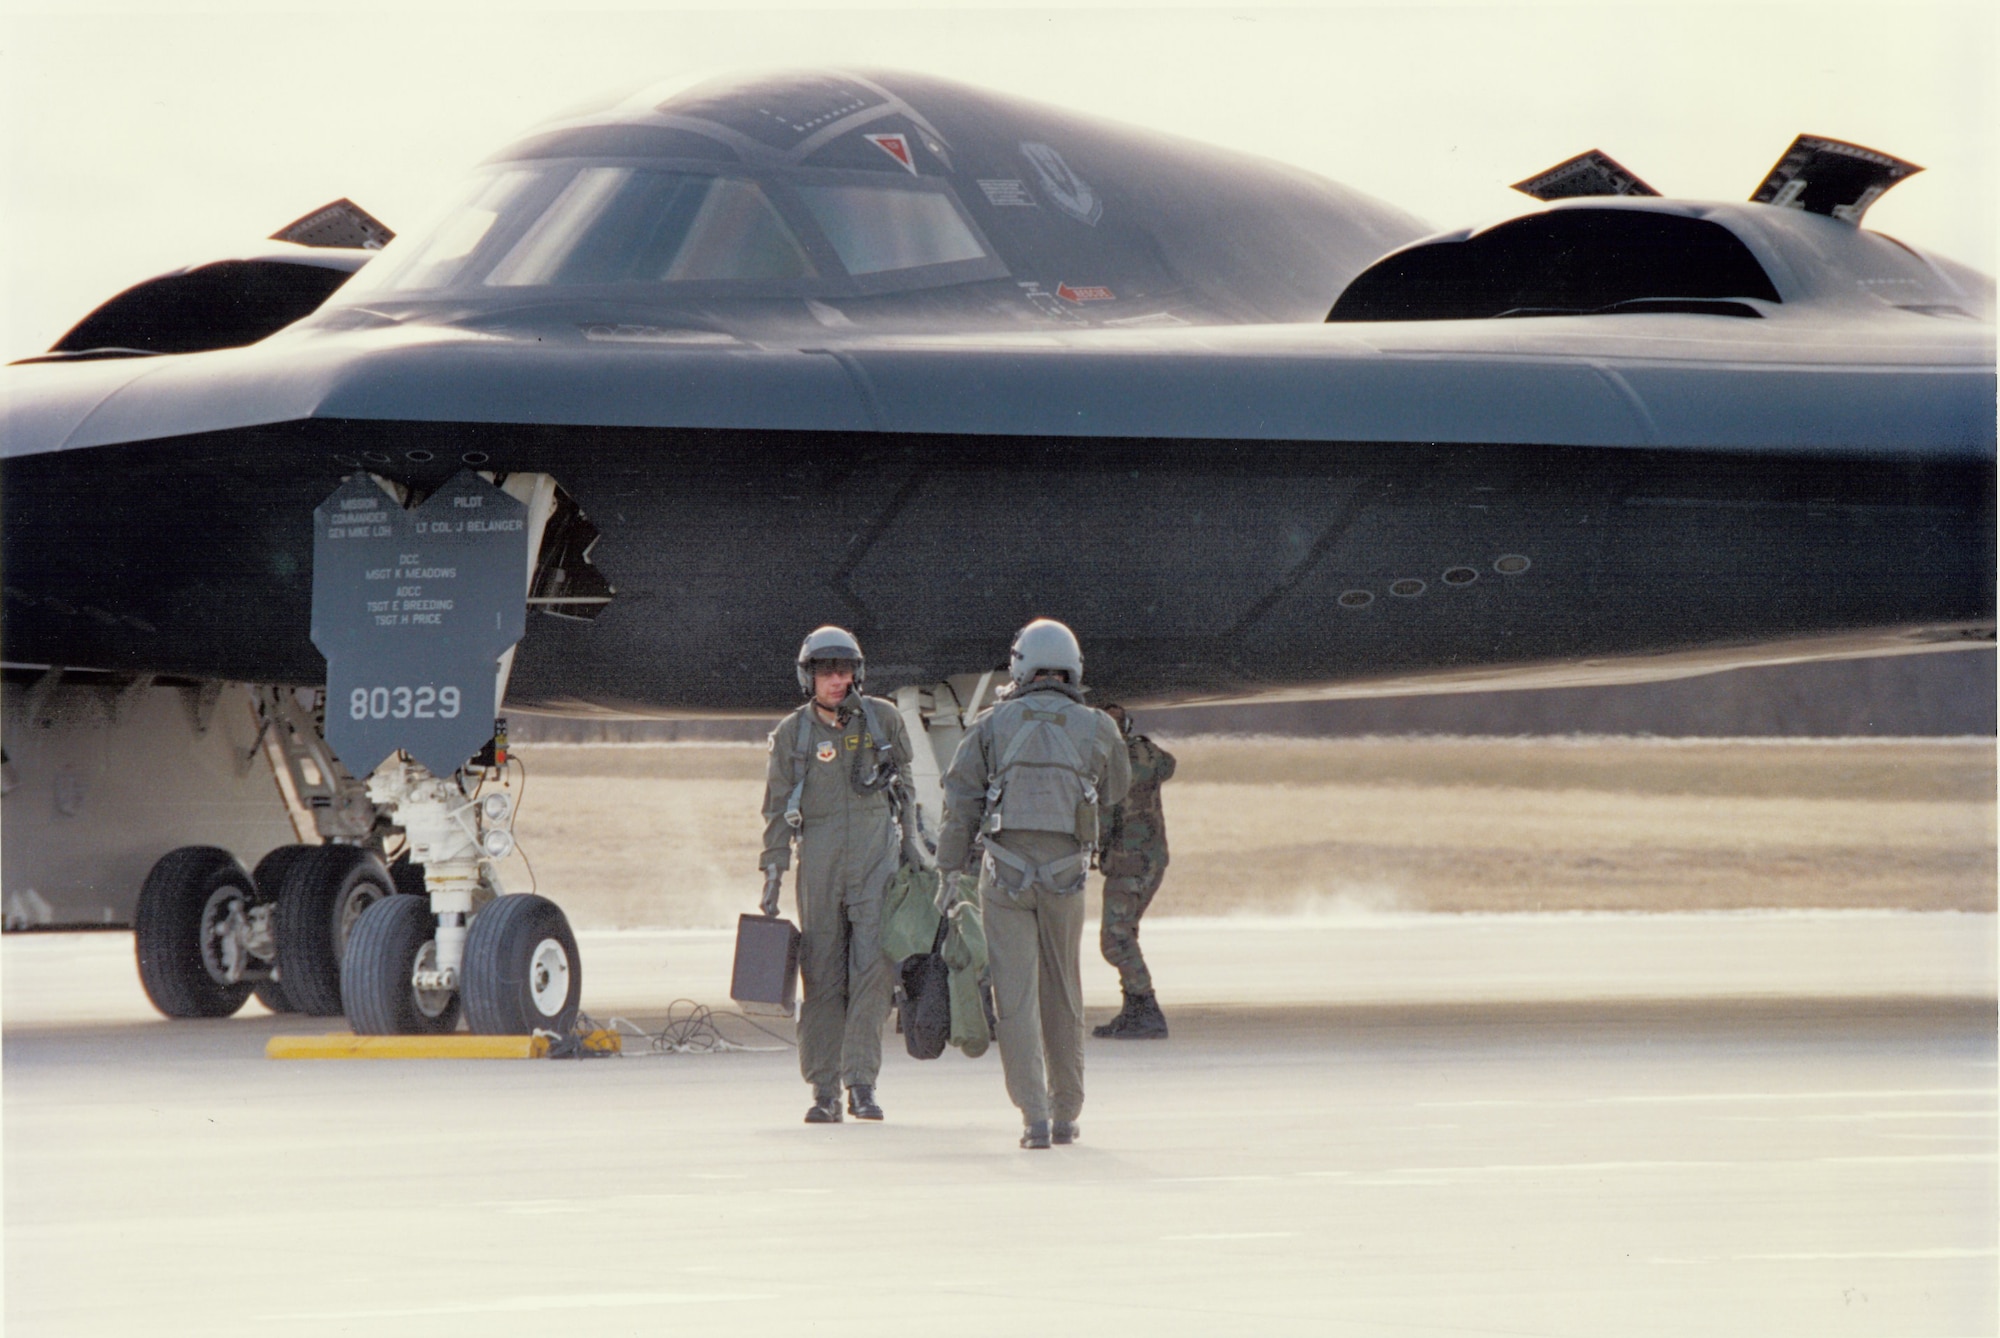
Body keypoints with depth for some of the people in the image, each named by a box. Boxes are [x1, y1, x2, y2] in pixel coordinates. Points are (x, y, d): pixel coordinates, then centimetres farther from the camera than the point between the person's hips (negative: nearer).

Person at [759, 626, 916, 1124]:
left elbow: (904, 777, 19)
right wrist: (772, 872, 4)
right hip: (819, 859, 0)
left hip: (875, 854, 0)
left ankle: (860, 1082, -10)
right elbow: (777, 808, 8)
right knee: (822, 976, 1)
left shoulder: (882, 719, 6)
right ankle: (824, 1091, 5)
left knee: (873, 966, -13)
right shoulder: (792, 733, 5)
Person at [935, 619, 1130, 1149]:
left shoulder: (993, 724, 3)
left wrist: (951, 872, 5)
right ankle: (1066, 1114, 22)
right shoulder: (1097, 729, 4)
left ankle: (1034, 1118, -11)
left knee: (1016, 998, -2)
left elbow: (961, 802, 0)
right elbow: (1114, 789, 23)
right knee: (1062, 996, 15)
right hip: (1066, 872, 1)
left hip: (1005, 871, -1)